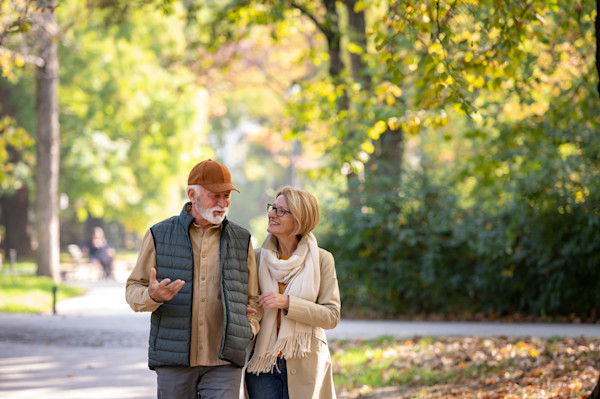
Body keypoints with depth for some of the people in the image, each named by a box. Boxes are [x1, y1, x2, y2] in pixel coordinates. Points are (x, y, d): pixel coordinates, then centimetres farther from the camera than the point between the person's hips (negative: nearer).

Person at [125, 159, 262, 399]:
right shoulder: (159, 236, 4)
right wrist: (152, 296, -19)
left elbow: (253, 299, 15)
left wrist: (247, 330, -4)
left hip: (223, 362, 0)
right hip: (174, 359, 0)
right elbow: (133, 289, 4)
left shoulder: (241, 240, 9)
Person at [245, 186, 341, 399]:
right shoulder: (258, 257, 4)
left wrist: (288, 303, -18)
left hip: (304, 365, -2)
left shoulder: (321, 260, -3)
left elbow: (332, 316, -8)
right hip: (262, 363, 2)